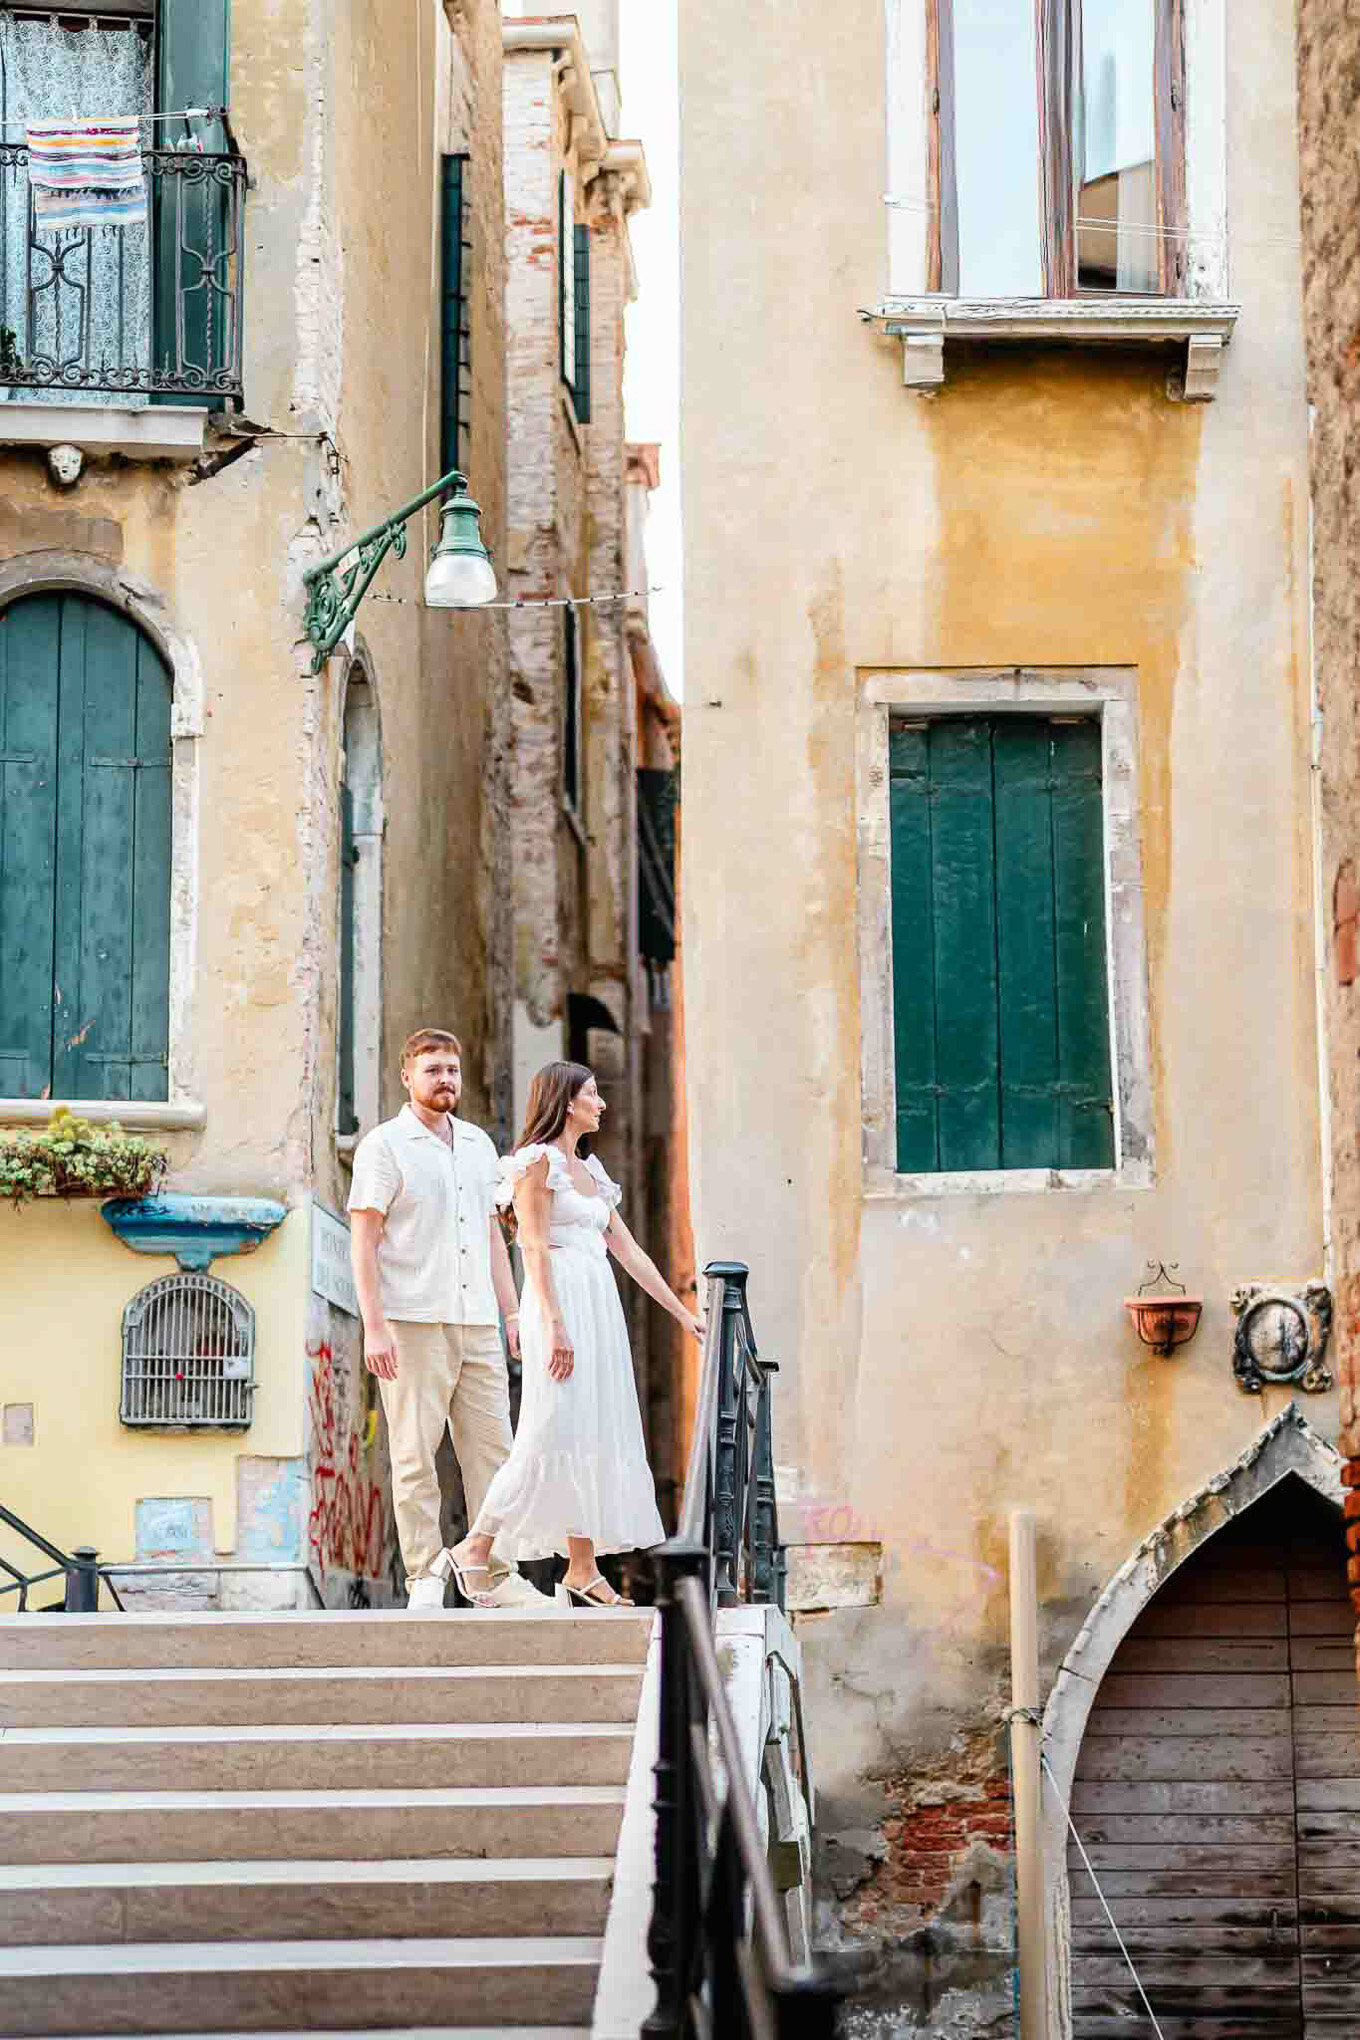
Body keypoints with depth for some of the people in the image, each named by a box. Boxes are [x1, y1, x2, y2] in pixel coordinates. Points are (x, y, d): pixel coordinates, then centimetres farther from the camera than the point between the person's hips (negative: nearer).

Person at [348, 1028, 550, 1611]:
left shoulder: (477, 1144, 17)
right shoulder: (384, 1145, -2)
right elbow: (363, 1241, -7)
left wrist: (512, 1311, 14)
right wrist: (373, 1327, -14)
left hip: (477, 1325, 6)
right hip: (412, 1324, -6)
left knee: (491, 1449, 3)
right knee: (416, 1455, -3)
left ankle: (497, 1577, 7)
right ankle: (424, 1580, 1)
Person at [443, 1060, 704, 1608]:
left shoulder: (590, 1172, 19)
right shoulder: (537, 1161, -5)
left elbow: (628, 1250, 20)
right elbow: (536, 1249, -13)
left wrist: (682, 1312, 18)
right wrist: (555, 1324, -20)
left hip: (599, 1307, 9)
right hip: (558, 1304, -9)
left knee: (597, 1436, 5)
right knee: (555, 1434, -14)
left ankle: (582, 1571, 6)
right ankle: (475, 1548, -6)